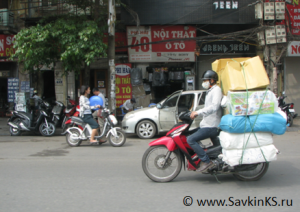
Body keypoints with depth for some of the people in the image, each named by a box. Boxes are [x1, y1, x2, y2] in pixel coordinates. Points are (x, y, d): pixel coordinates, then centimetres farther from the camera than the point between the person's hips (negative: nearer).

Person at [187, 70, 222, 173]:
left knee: (191, 139, -20)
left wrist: (198, 112, -32)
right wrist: (195, 114, 21)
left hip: (211, 126, -11)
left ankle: (206, 161, -20)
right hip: (206, 124, 11)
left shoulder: (216, 90, -11)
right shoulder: (210, 91, 22)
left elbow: (214, 106, -28)